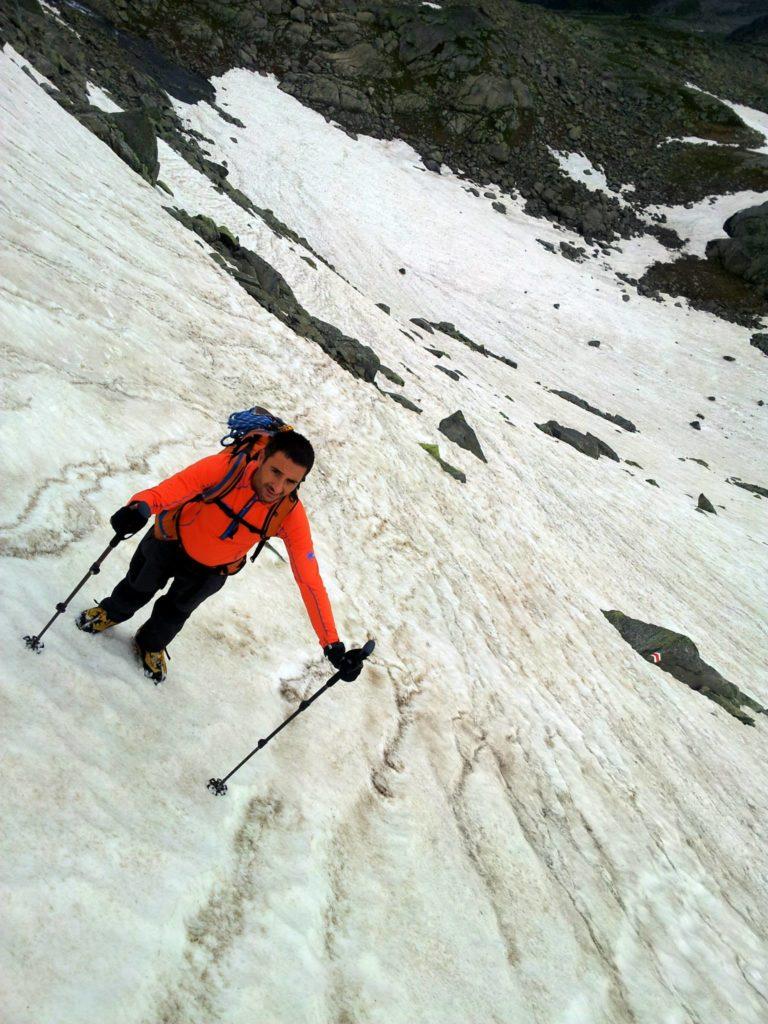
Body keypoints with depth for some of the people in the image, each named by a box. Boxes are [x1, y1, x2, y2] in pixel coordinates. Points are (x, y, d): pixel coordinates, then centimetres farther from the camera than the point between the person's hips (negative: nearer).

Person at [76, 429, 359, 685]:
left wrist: (333, 645, -35)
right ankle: (110, 613, 61)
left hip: (211, 571, 1)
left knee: (176, 611, 25)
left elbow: (310, 579, -32)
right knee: (137, 590, 26)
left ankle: (151, 645, 59)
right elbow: (176, 486, -47)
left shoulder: (290, 515, -33)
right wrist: (141, 506, -70)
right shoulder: (227, 466, -39)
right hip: (171, 541, -1)